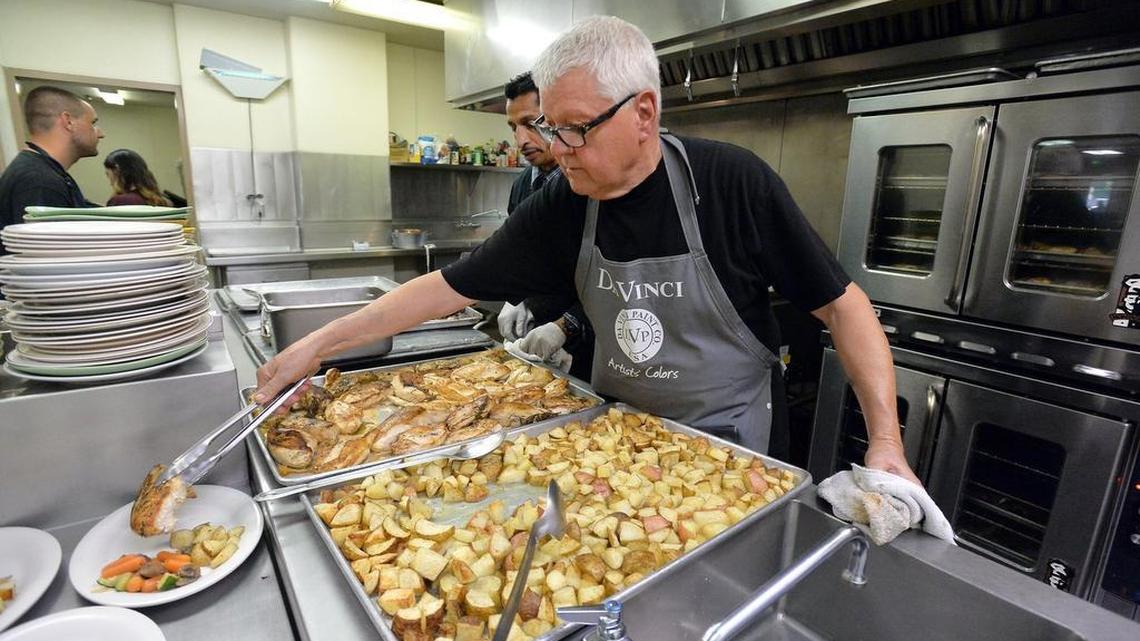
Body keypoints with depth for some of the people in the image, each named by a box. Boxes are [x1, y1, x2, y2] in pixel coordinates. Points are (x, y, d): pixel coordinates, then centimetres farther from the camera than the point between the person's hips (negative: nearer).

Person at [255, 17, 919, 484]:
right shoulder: (559, 209, -12)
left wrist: (886, 440, -18)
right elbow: (450, 286, -6)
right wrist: (322, 342, -5)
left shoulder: (734, 183, -20)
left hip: (727, 432, -2)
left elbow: (842, 303, -12)